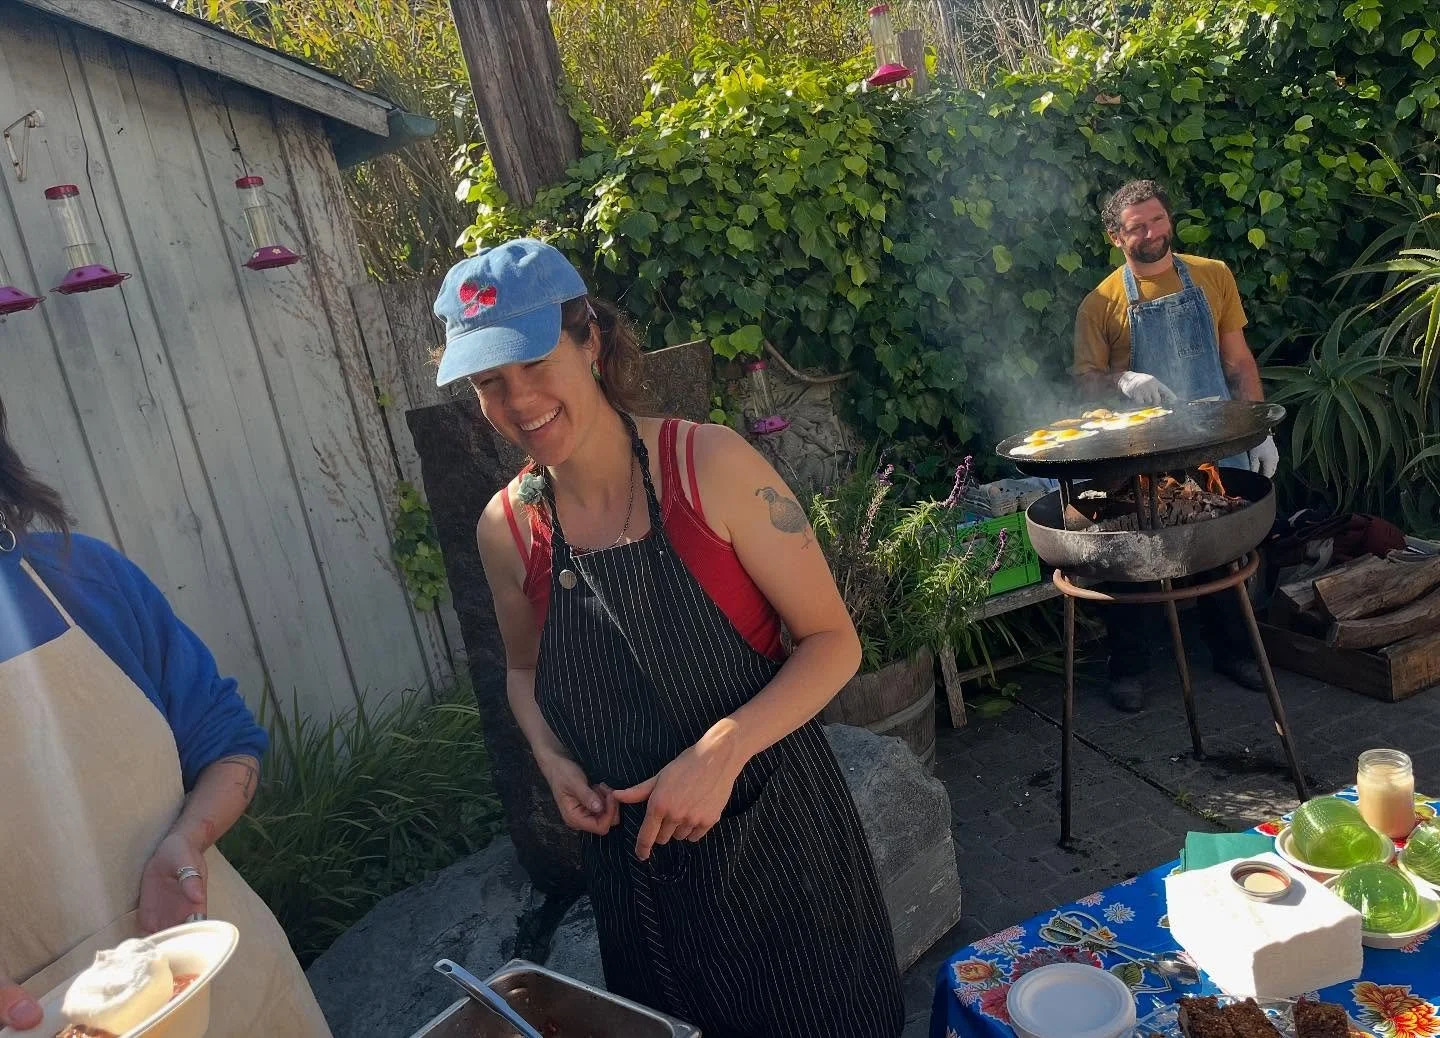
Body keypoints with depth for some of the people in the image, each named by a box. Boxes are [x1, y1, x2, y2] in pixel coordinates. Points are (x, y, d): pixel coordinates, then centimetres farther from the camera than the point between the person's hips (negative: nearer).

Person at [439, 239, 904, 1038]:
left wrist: (725, 747, -25)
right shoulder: (506, 528, -5)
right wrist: (551, 759, -5)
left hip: (777, 829, -3)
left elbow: (833, 640, -13)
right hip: (635, 857, 3)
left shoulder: (711, 465, -17)